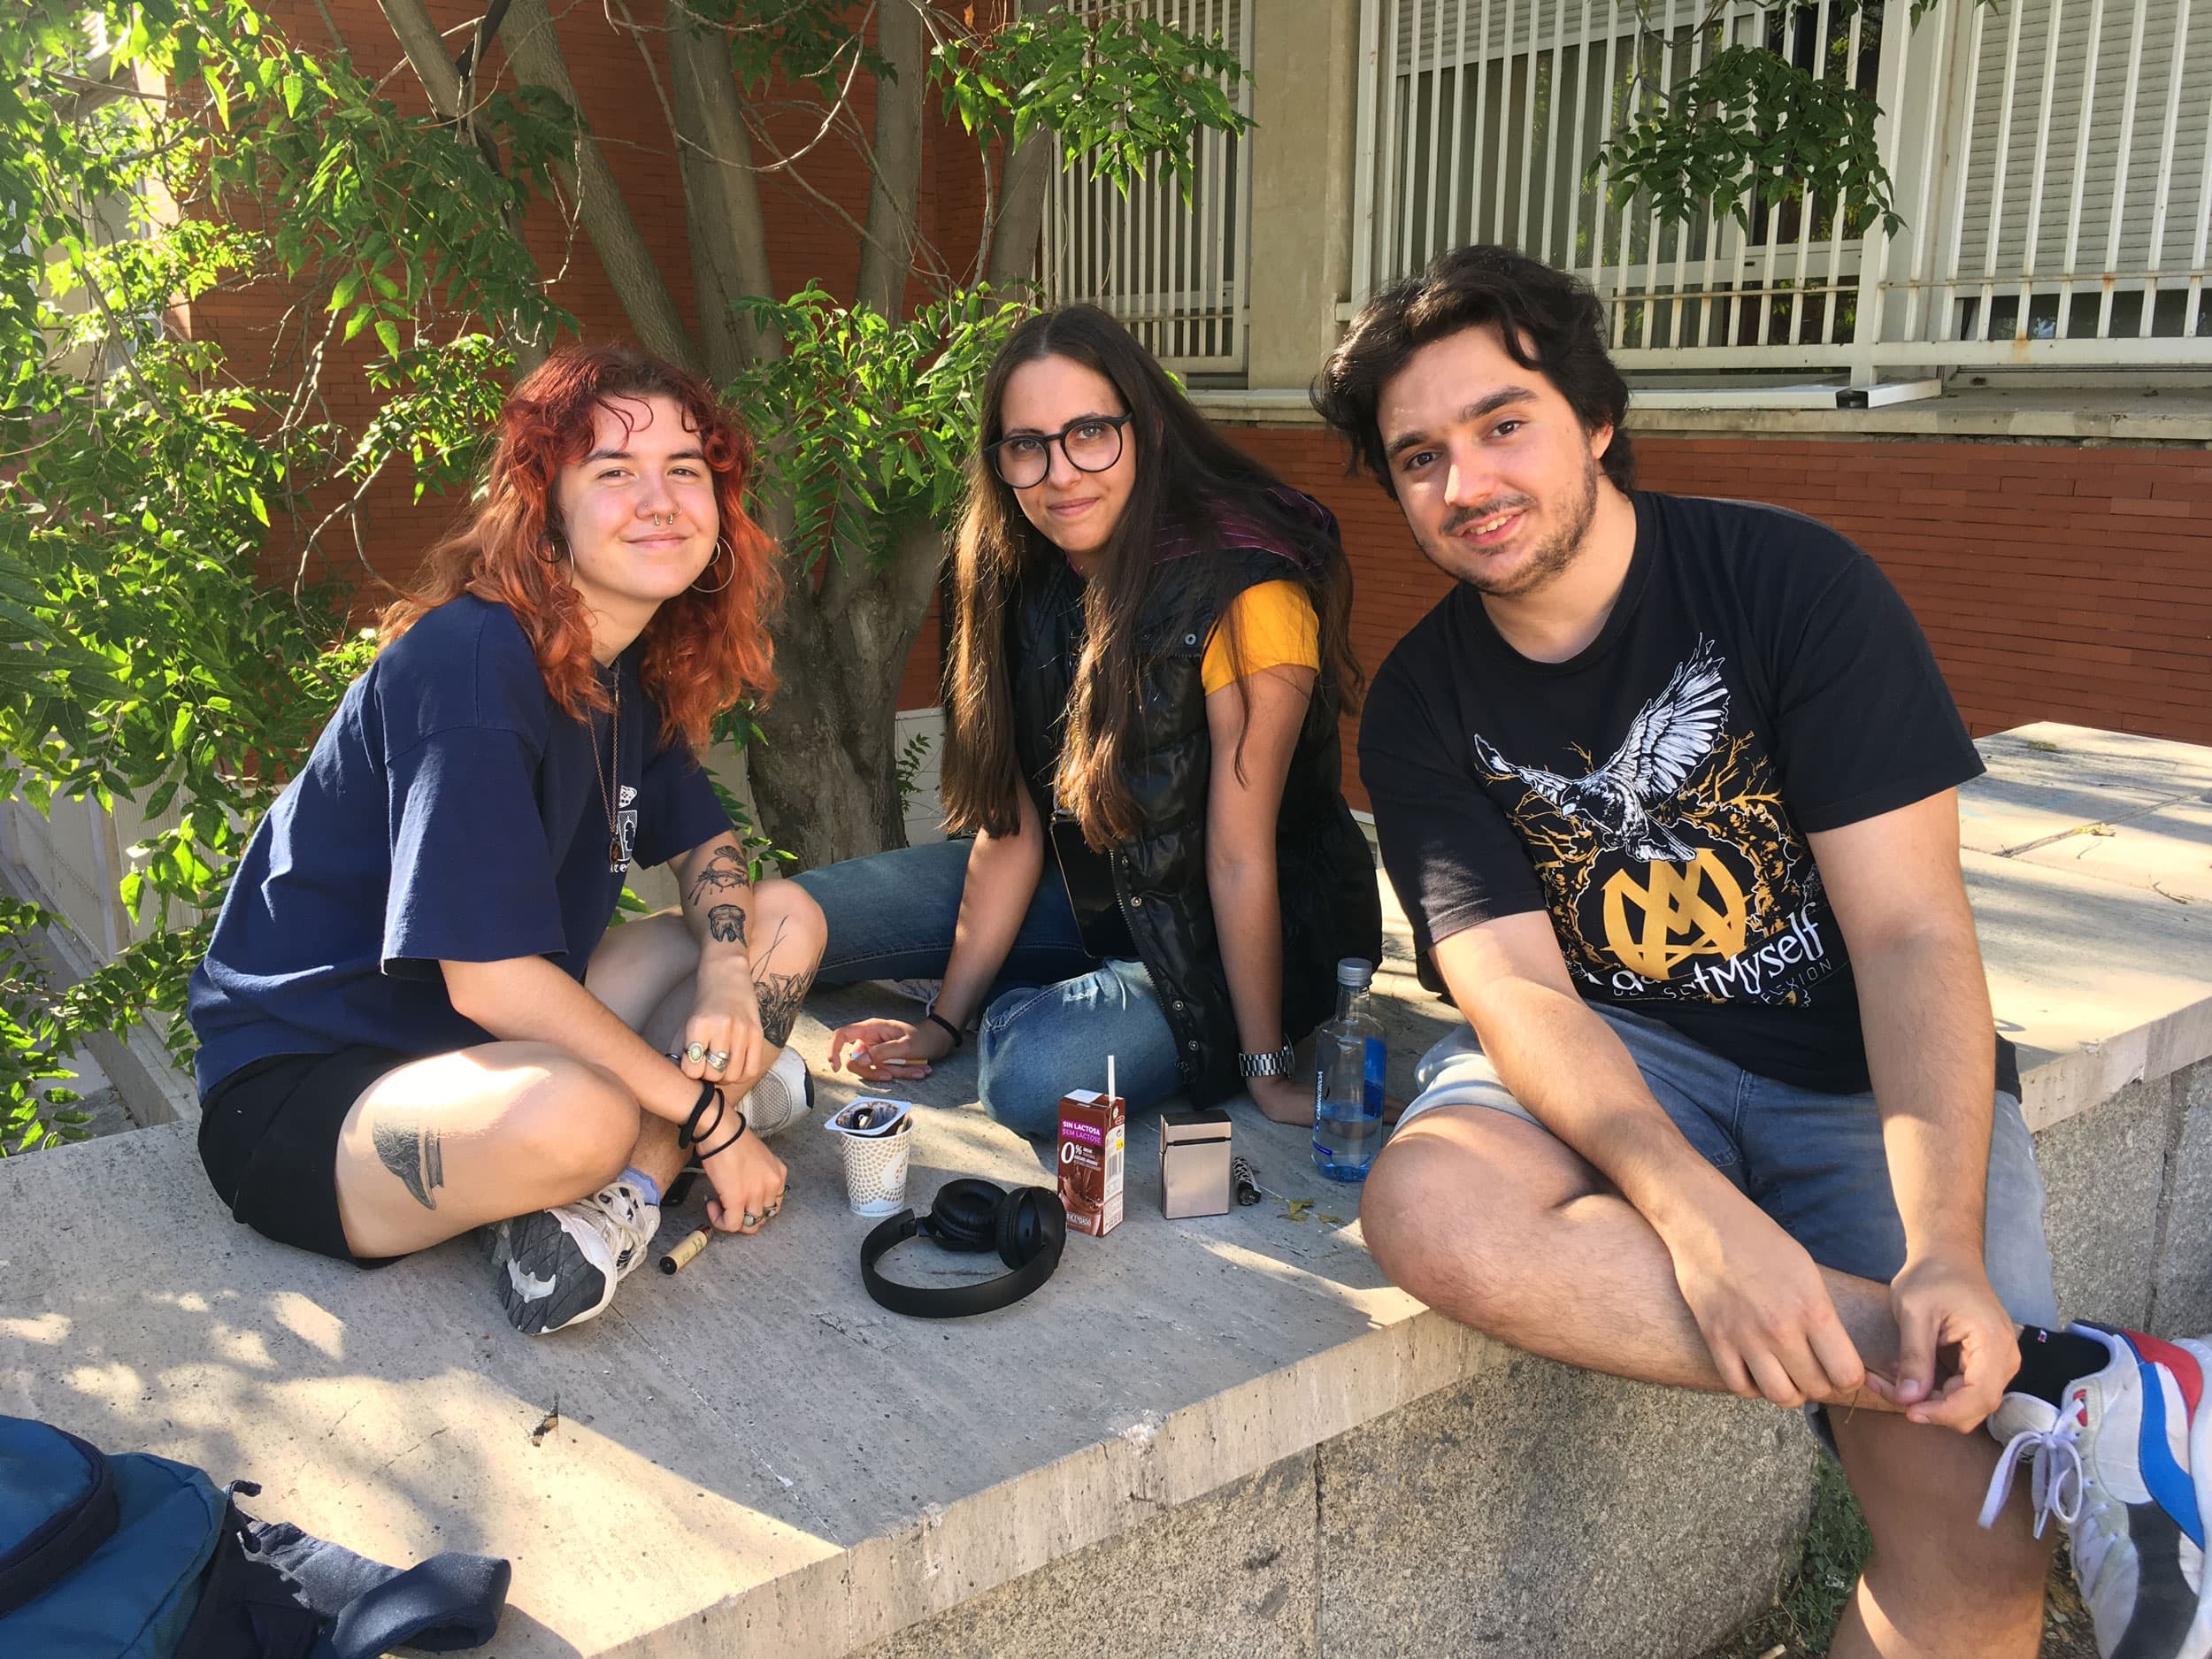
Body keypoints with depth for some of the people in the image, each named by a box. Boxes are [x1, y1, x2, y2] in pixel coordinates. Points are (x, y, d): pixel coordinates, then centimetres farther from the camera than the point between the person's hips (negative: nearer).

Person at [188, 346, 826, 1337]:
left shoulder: (635, 662, 2)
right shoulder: (471, 663, -24)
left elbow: (705, 840, 15)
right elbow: (490, 978, -28)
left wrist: (727, 972, -9)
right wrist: (709, 1119, -19)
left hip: (498, 1032, 9)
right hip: (296, 1087, -9)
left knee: (788, 921, 2)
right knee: (576, 1117, -41)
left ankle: (627, 1187, -16)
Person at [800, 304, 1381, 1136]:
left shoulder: (1243, 592, -27)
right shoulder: (1025, 578, -5)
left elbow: (1240, 858, -25)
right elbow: (1011, 821, -4)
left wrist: (1263, 1069, -17)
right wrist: (945, 1021, -6)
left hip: (1221, 942, -6)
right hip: (1092, 895, 6)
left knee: (1036, 1078, -31)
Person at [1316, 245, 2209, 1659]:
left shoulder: (1792, 581, -10)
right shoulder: (1423, 707, -2)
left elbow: (1913, 934, -13)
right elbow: (1518, 989, -12)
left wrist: (1946, 1250, -27)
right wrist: (1692, 1206, -30)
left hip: (1865, 1074, -2)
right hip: (1616, 1062, 3)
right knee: (1426, 1211, -32)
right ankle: (2063, 1388, -26)